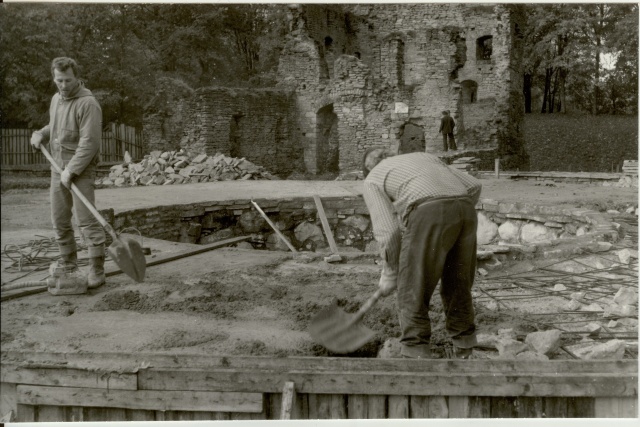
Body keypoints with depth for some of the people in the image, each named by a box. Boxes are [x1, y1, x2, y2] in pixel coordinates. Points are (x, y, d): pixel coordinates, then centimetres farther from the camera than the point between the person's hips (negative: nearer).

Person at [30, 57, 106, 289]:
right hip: (58, 168, 8)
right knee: (59, 221, 11)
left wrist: (71, 170, -23)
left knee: (86, 220, -10)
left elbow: (89, 142, -21)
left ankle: (96, 271, -5)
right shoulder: (56, 99, 11)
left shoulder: (88, 103, -15)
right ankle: (68, 267, 22)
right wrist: (41, 134, 10)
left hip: (80, 170, -8)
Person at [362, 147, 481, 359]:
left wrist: (389, 273, 17)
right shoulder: (423, 157, 35)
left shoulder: (373, 180, 19)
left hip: (427, 214, -6)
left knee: (413, 292, 7)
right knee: (458, 284, 21)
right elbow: (474, 186, 27)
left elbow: (388, 231, 7)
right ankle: (463, 349, 31)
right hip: (465, 209, 6)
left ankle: (416, 353, 8)